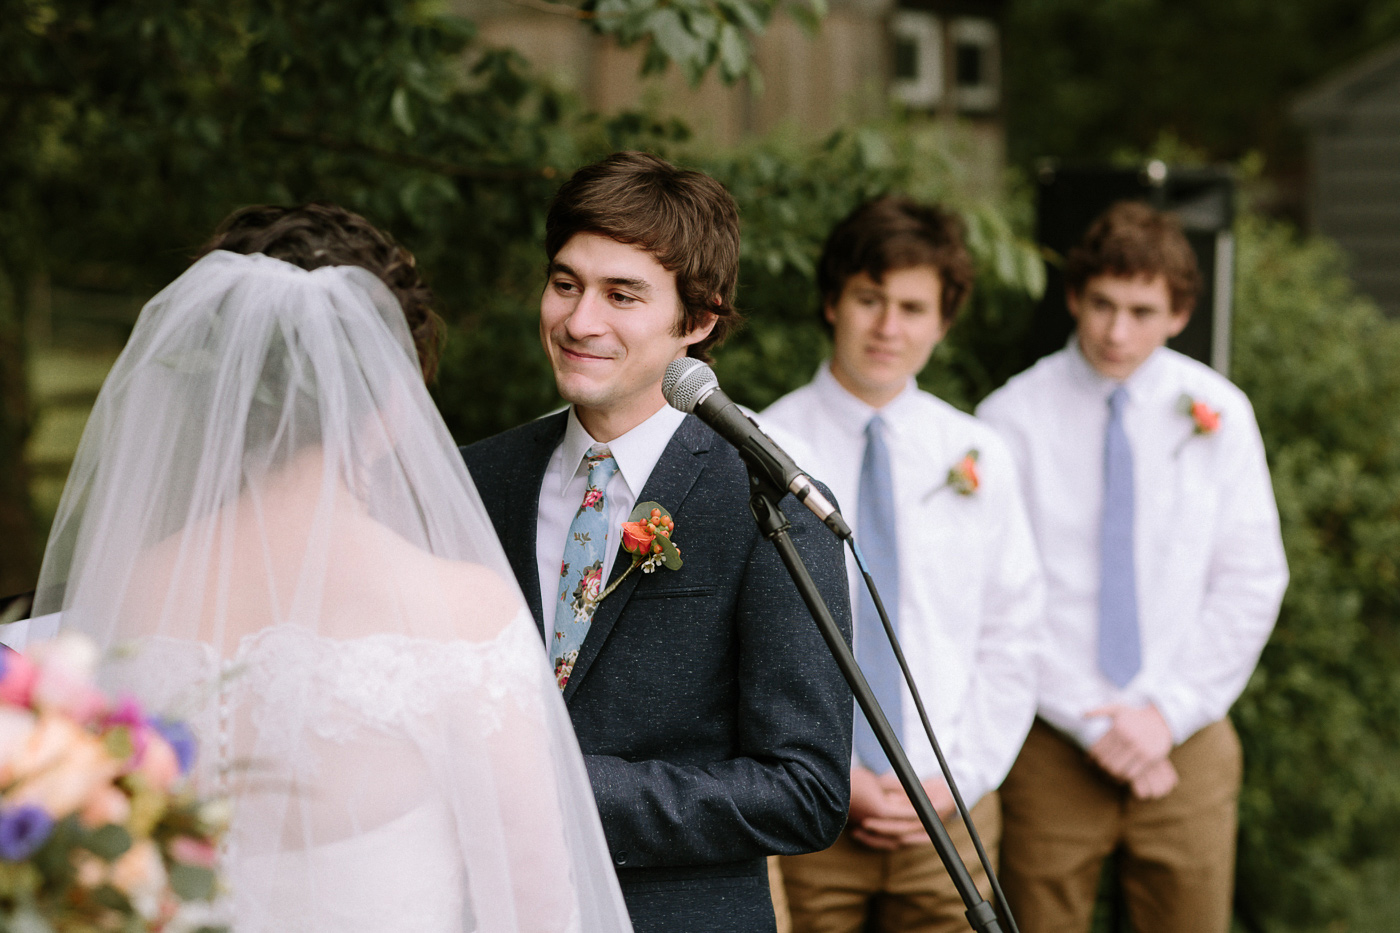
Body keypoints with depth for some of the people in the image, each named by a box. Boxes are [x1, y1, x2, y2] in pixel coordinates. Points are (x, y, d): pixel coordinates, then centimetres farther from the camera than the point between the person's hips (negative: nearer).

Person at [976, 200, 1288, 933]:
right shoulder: (1013, 418, -4)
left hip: (1185, 737, 2)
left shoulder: (1217, 412, 4)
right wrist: (1094, 721, -10)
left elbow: (1252, 581, 3)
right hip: (1053, 743, -2)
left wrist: (1170, 712, -6)